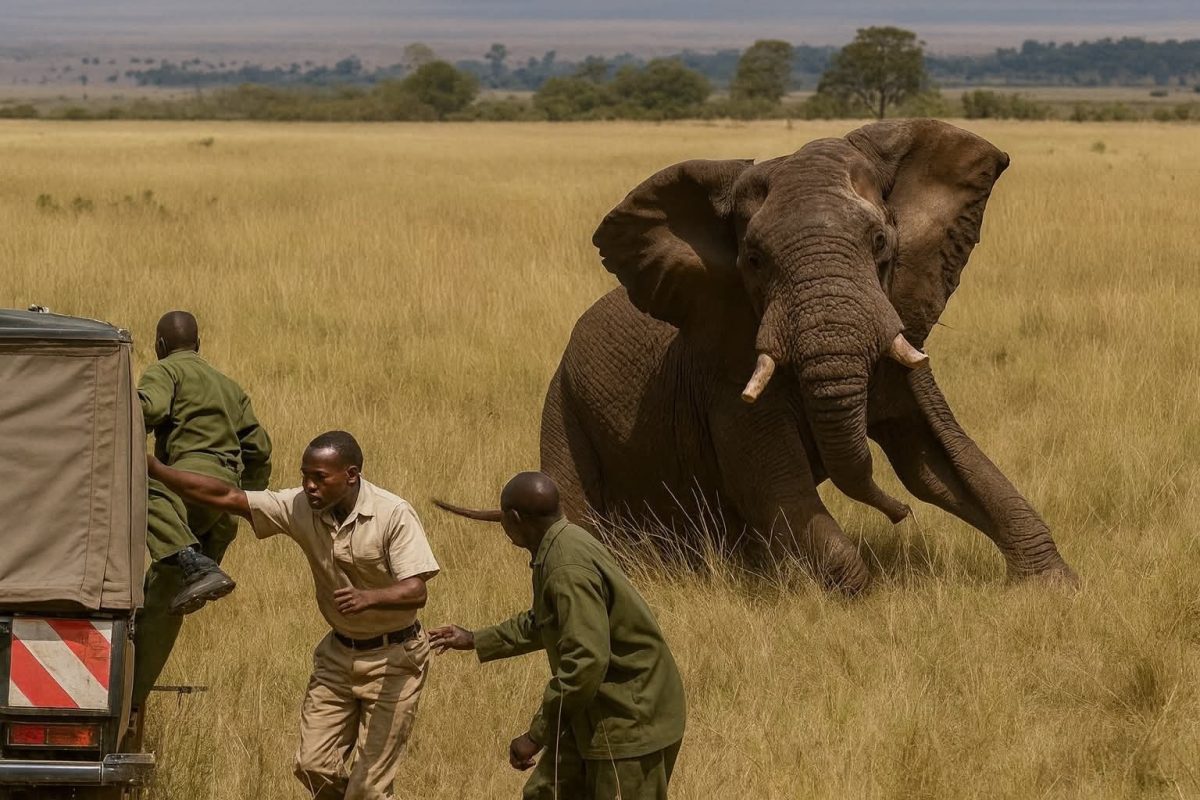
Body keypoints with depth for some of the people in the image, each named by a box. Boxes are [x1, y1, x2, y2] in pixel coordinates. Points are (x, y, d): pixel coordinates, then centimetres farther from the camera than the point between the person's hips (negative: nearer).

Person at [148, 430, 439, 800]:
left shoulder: (394, 515, -20)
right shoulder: (301, 507, -7)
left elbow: (417, 591, -26)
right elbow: (227, 497, -9)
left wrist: (369, 598, -46)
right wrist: (156, 470, -17)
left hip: (393, 658, -5)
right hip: (338, 655, 5)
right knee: (314, 767, 0)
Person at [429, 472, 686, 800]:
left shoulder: (568, 569, -26)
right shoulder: (561, 546, 7)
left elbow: (586, 662, -32)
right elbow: (541, 623, 27)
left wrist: (537, 735, -26)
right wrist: (477, 641, 35)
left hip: (631, 720, -11)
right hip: (600, 712, 11)